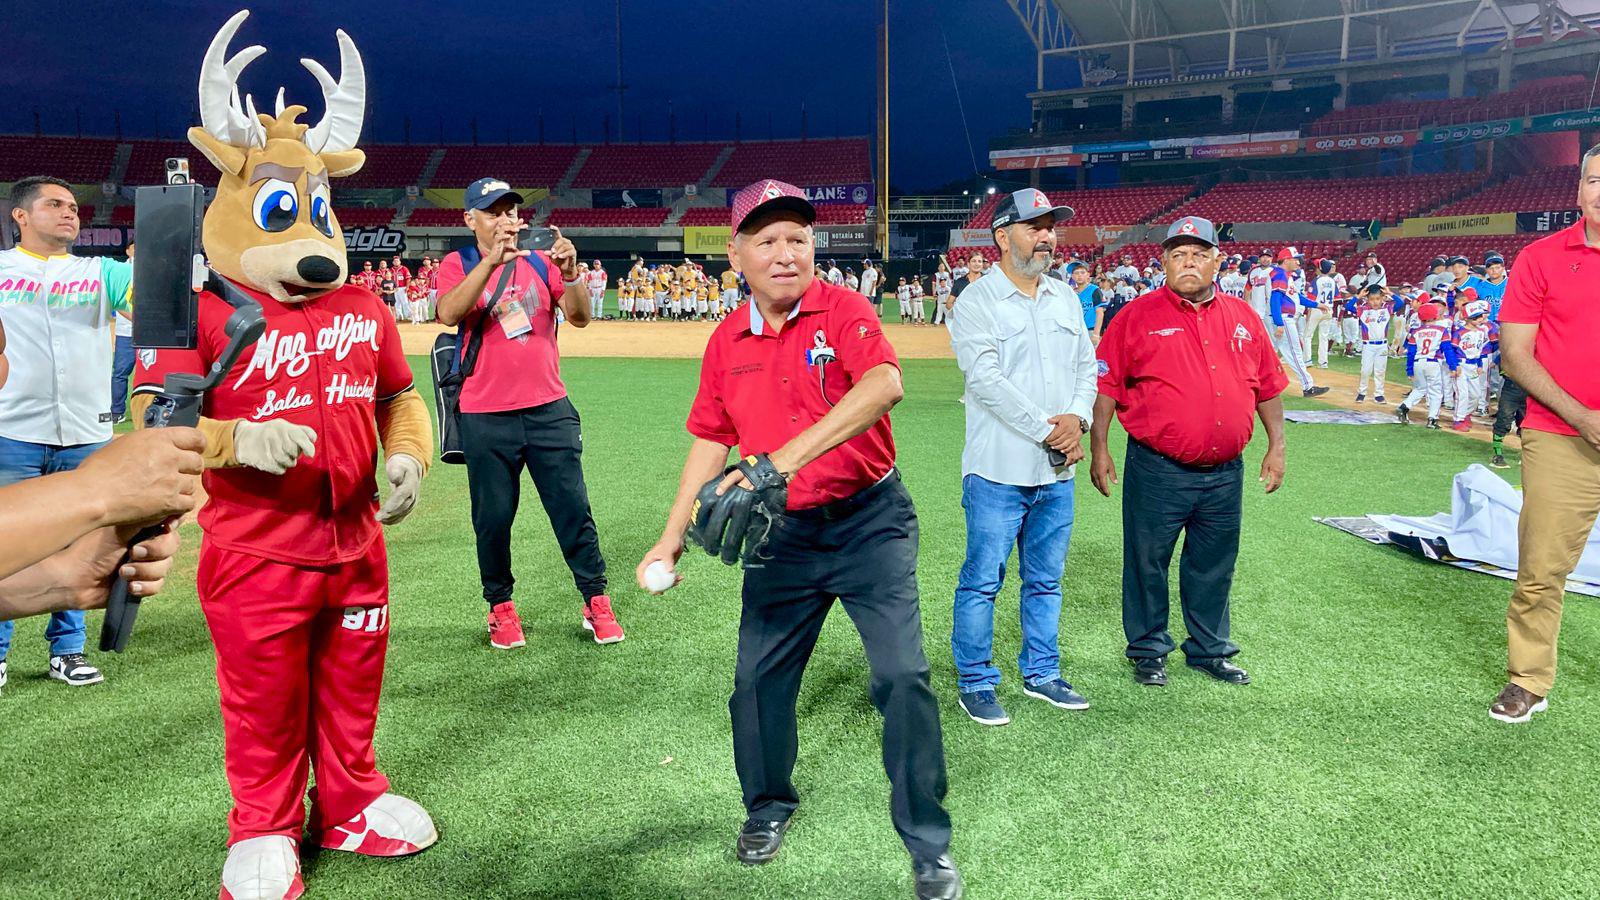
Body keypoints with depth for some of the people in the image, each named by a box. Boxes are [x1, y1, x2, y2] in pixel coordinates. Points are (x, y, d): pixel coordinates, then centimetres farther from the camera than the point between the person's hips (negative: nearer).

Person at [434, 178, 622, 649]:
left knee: (573, 508, 3)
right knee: (493, 517, 8)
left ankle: (596, 601, 14)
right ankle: (500, 605, 25)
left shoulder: (541, 260, 8)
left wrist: (570, 272, -24)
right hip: (485, 418, -1)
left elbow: (579, 316, -5)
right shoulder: (458, 265, 3)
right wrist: (492, 261, -28)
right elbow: (449, 313, -18)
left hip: (549, 410, 1)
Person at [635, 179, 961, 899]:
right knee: (757, 680, 11)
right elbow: (710, 442, 11)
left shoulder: (843, 310, -12)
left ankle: (928, 841, 11)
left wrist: (784, 459, -42)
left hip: (870, 522, -4)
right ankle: (768, 806, 37)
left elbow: (884, 385, -33)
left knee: (902, 677, -7)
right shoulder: (726, 342, 3)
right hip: (781, 533, 4)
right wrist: (671, 537, 8)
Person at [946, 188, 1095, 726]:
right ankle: (976, 683, 15)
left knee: (1046, 580, 15)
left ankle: (1041, 674, 29)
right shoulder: (977, 302, -7)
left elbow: (1086, 366, 14)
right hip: (999, 473, -6)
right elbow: (986, 379, -17)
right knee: (982, 581, 1)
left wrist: (1077, 418, -7)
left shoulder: (1065, 299, 14)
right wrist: (1047, 431, -18)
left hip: (1057, 472, 6)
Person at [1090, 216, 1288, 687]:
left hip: (1224, 474, 4)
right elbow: (1106, 386, -6)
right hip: (1158, 472, -4)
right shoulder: (1138, 316, -5)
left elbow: (1268, 386, 16)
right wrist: (1099, 449, -9)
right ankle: (1149, 650, 24)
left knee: (1214, 569, 16)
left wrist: (1276, 445, 13)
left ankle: (1210, 650, 32)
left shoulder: (1243, 318, 9)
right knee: (1147, 563, 7)